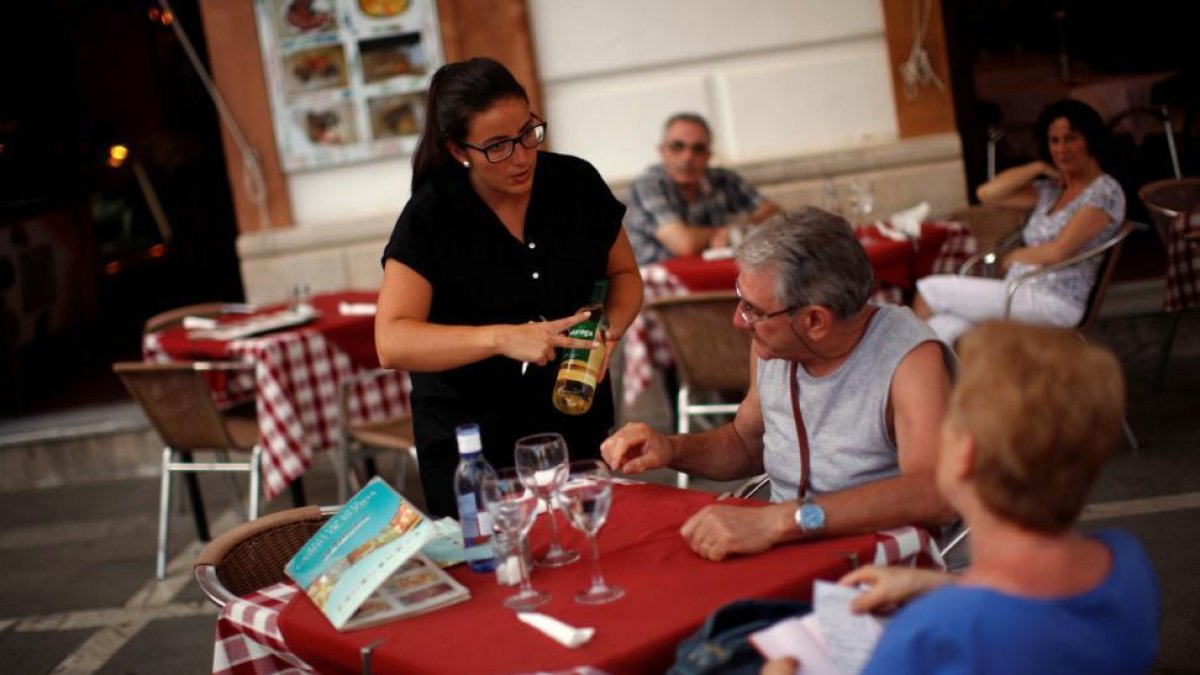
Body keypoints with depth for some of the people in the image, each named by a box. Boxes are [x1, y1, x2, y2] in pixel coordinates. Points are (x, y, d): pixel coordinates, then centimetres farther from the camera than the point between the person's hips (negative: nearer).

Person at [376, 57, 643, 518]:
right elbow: (392, 342, -22)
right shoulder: (429, 217, -14)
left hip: (576, 426, 3)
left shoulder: (577, 183, -5)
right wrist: (503, 338, -34)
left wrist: (612, 326, -12)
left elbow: (624, 274, 9)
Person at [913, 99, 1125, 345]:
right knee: (942, 328, -24)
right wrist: (1039, 167, 8)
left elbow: (1058, 251, -13)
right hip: (1021, 291, 7)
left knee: (931, 289, -11)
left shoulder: (1105, 191, -3)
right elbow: (986, 193, 12)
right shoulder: (1051, 187, 17)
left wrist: (1014, 257, 3)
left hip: (1055, 304, -7)